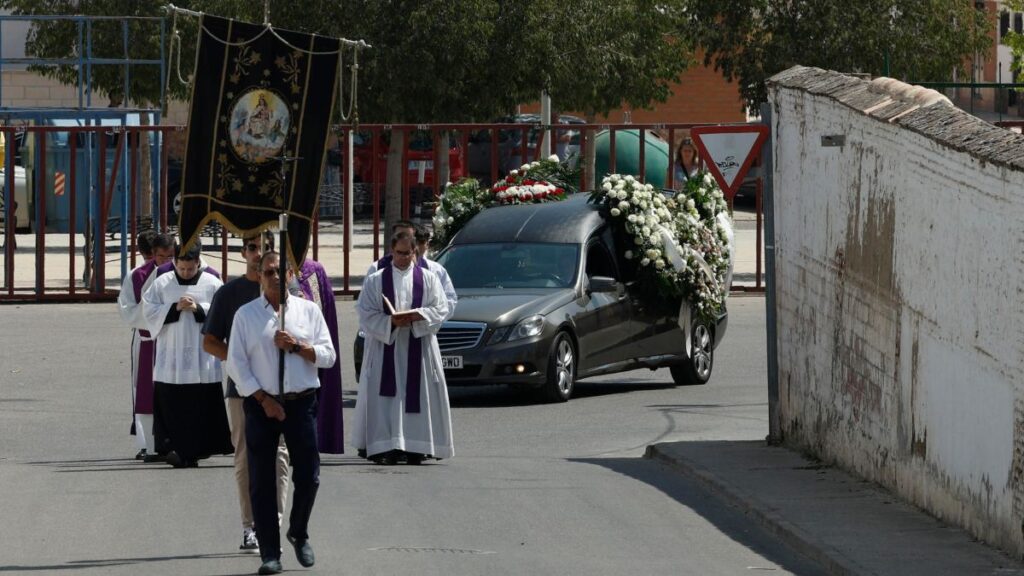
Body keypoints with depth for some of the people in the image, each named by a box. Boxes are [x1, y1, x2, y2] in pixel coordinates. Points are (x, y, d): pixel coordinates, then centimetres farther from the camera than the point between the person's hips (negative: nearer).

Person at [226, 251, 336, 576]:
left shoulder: (308, 311, 8)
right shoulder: (246, 315, 3)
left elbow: (328, 356, 3)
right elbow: (236, 364, -1)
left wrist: (296, 346, -13)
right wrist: (264, 400, -8)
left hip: (302, 402, 1)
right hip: (261, 403, -1)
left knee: (308, 476, 0)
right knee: (261, 482, -1)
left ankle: (298, 534, 26)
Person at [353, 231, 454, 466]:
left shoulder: (428, 279, 9)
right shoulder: (376, 280, 7)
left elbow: (440, 309, 3)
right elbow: (366, 314, 1)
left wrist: (417, 315, -15)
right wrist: (390, 321, -15)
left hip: (419, 348, 1)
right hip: (386, 347, -1)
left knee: (418, 393, -3)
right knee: (386, 396, -7)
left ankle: (416, 448, 0)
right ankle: (387, 448, -8)